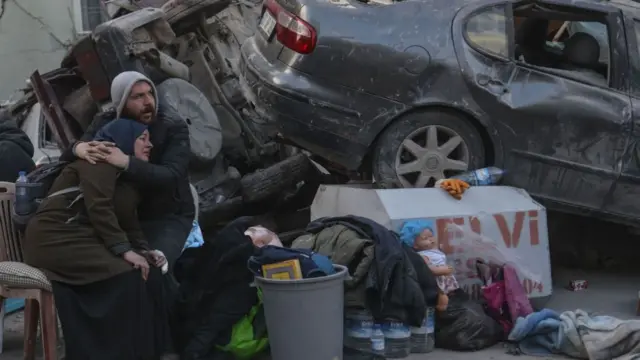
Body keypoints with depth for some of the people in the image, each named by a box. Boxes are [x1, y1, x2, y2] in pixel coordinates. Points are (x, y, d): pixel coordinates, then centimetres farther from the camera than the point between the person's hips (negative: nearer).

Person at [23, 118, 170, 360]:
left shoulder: (127, 177, 22)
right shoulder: (101, 158, -6)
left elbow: (129, 224, 16)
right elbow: (98, 207, -20)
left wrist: (144, 250, -3)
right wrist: (124, 250, -25)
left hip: (84, 239, 9)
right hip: (56, 238, -9)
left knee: (149, 272, -7)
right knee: (124, 275, -26)